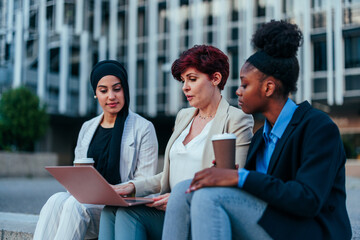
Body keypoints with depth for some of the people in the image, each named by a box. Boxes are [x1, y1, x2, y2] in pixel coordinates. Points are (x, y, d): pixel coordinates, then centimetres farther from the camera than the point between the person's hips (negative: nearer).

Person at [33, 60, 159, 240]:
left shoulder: (143, 128, 3)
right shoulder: (87, 128, 20)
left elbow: (145, 182, -3)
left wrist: (115, 189, -19)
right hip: (86, 199, 4)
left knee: (76, 204, -32)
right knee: (57, 200, -28)